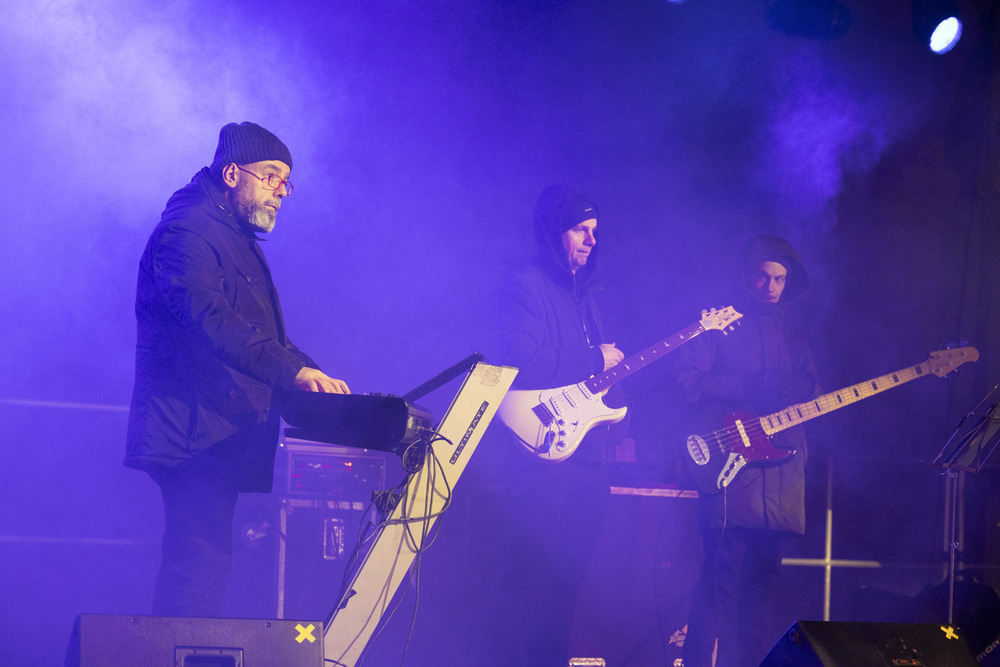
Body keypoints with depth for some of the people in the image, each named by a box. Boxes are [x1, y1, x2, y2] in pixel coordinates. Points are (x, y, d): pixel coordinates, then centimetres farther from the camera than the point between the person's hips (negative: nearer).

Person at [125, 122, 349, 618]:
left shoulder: (239, 240, 24)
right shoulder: (187, 230, -10)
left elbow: (257, 334, 26)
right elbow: (207, 318, -25)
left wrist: (309, 375, 8)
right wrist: (294, 371, -30)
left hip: (224, 427, 11)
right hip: (196, 428, -11)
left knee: (201, 560, 9)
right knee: (201, 558, -15)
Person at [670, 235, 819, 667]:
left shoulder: (791, 338, 23)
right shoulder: (717, 327, 5)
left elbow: (811, 397, 12)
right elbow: (685, 381, -8)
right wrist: (752, 388, -12)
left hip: (780, 481, 6)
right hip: (731, 473, -6)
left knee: (761, 581, 6)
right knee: (722, 579, -13)